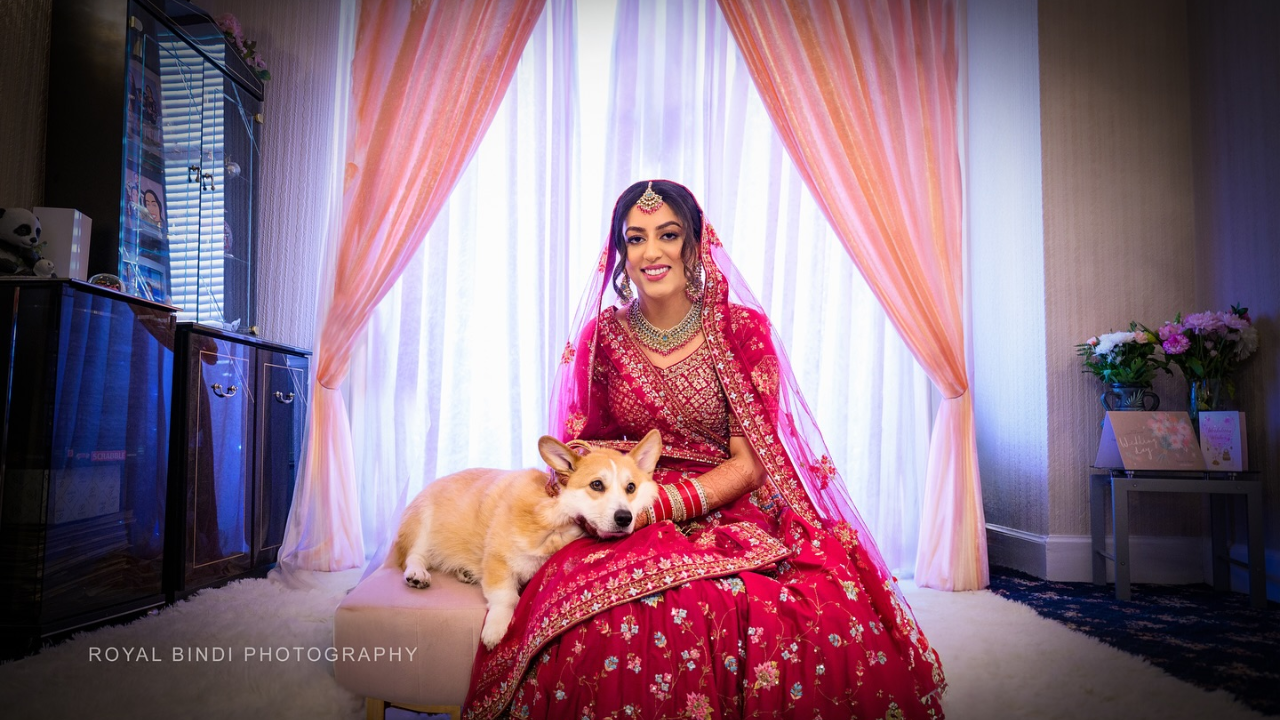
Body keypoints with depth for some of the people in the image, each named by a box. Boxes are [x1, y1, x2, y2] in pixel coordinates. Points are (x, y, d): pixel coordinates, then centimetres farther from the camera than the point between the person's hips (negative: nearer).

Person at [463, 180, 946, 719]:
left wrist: (655, 505, -16)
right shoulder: (602, 336, 6)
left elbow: (750, 464, -4)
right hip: (628, 528, 1)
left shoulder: (741, 328, -1)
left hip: (733, 515, 0)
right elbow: (581, 443, 16)